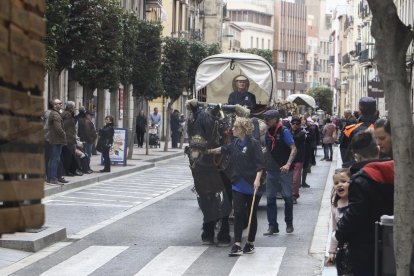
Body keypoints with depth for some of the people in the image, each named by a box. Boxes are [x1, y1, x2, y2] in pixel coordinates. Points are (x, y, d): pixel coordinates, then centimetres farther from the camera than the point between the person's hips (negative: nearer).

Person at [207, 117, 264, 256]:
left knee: (252, 214, 8)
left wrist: (257, 179, -24)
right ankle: (237, 245, -5)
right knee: (238, 213, -3)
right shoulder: (235, 144, 7)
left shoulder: (253, 144, -12)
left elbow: (260, 164, -15)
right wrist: (211, 151, 37)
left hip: (252, 186, -5)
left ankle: (250, 243, 20)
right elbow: (224, 149, 28)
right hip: (238, 185, 5)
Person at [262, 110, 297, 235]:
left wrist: (288, 164, -28)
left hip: (284, 170, -6)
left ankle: (289, 224, 15)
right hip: (271, 170, 6)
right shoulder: (267, 133, 9)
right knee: (270, 198, 3)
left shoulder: (284, 131, -10)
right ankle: (273, 226, 8)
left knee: (287, 197, 1)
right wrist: (265, 166, 14)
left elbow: (293, 149, -16)